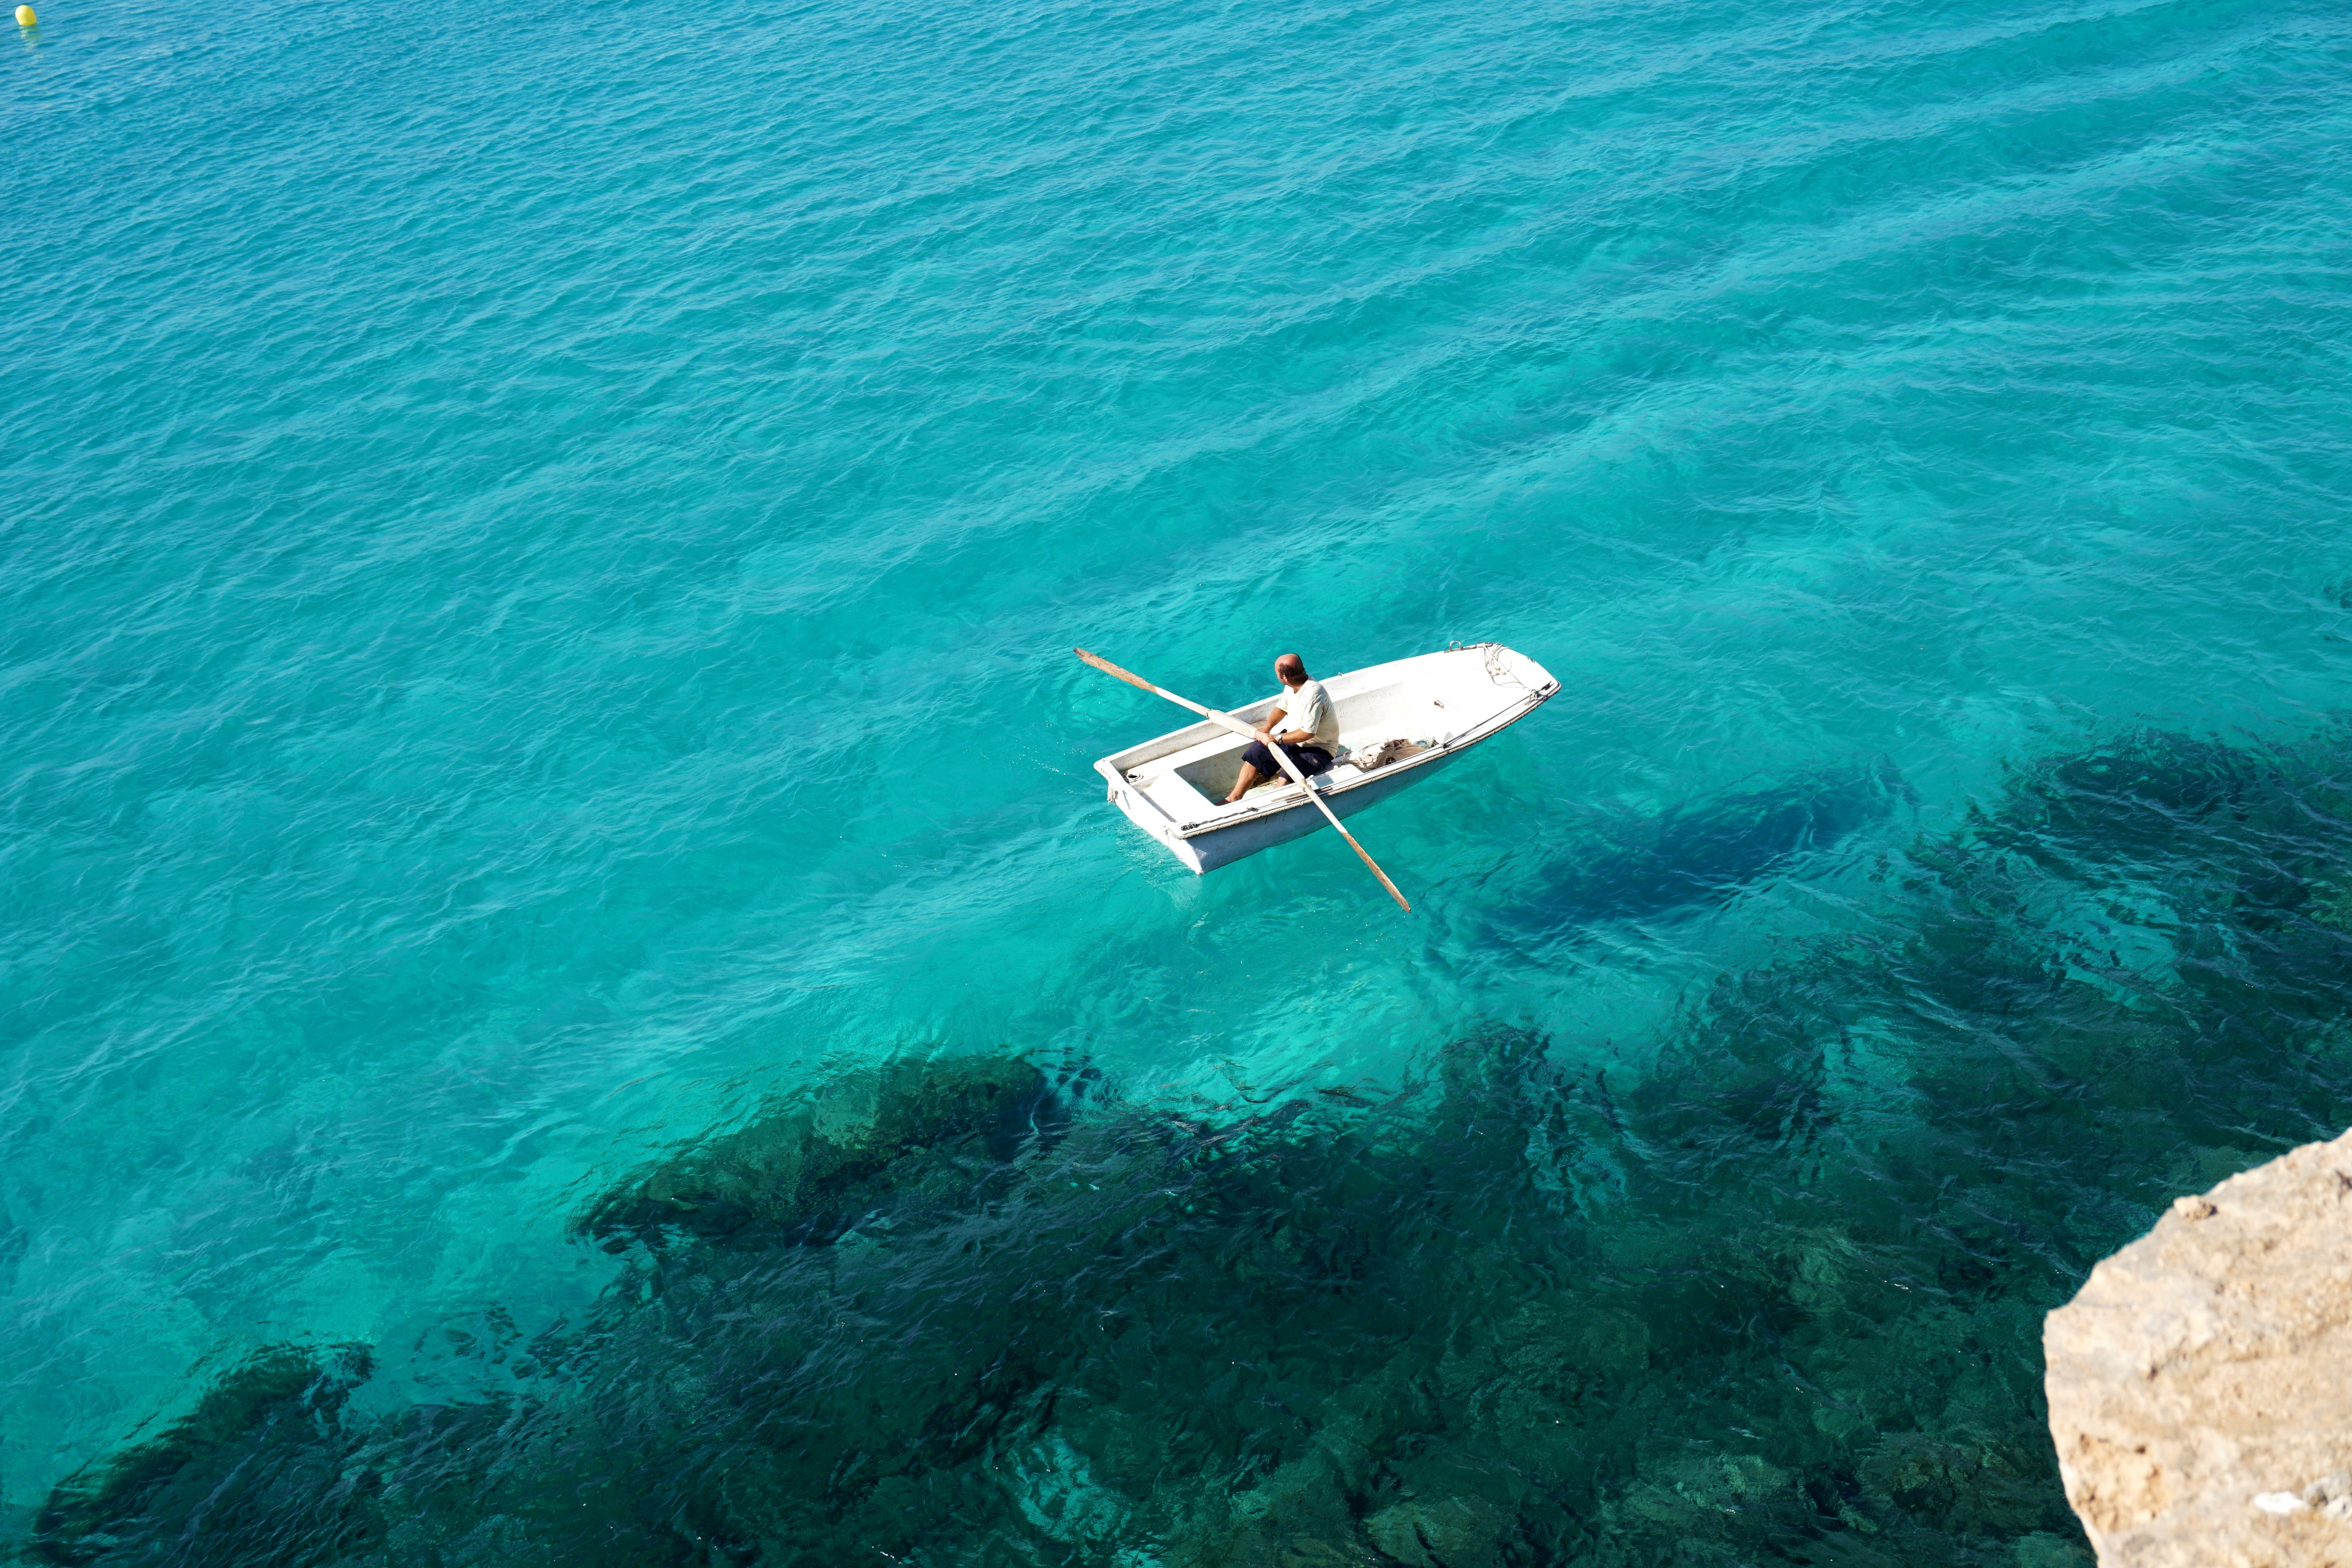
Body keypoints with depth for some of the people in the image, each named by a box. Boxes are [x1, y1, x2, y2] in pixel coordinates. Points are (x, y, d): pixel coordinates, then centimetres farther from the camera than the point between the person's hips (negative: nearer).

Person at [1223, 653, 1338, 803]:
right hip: (1296, 739, 8)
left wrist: (1277, 738, -25)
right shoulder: (1292, 686, -3)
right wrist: (1266, 730, -3)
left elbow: (1308, 733, -32)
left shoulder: (1313, 694, -30)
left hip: (1318, 749, -8)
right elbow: (1281, 709, 14)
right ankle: (1234, 798, -7)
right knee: (1257, 750, -7)